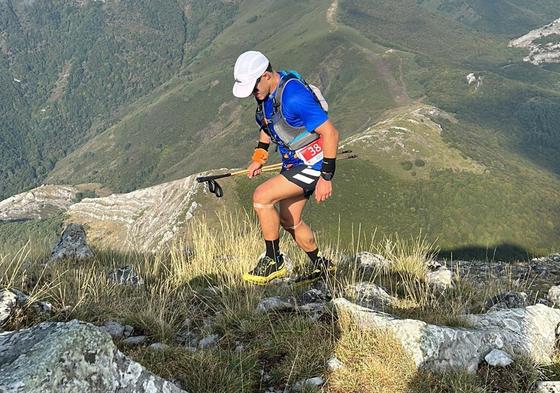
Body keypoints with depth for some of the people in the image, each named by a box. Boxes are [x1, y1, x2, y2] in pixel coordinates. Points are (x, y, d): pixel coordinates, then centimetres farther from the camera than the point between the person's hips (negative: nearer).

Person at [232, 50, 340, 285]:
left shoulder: (293, 97, -30)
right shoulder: (266, 91, -1)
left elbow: (330, 133, -28)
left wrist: (326, 178, -26)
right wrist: (259, 156, 14)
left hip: (313, 164, -10)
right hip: (293, 163, 10)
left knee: (261, 197, -20)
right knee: (289, 221, 16)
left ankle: (274, 262, -6)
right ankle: (320, 265, 36)